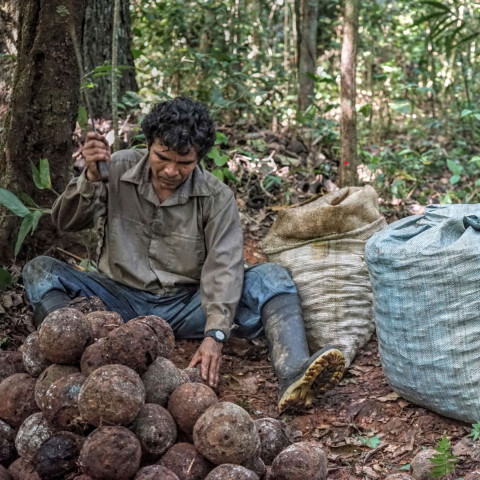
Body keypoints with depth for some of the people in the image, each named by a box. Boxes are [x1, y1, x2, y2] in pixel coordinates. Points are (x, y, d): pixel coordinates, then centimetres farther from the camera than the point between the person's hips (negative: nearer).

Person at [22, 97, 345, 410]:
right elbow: (67, 223, -4)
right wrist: (91, 177, -24)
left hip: (186, 304, -1)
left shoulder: (216, 197, -7)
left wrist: (215, 334, -30)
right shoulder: (118, 170, -3)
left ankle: (293, 374, -48)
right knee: (40, 271, -21)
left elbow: (223, 268, -16)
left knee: (271, 278, -23)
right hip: (122, 298, 1)